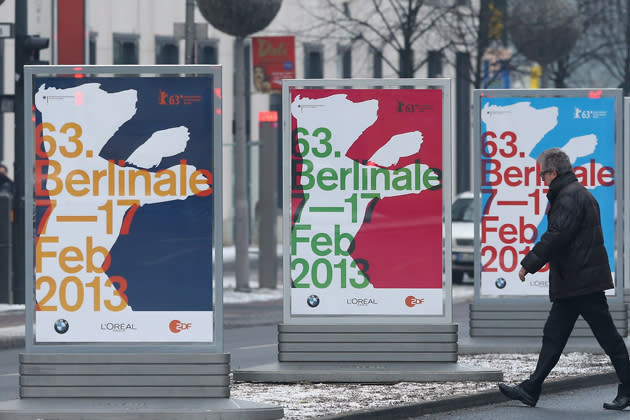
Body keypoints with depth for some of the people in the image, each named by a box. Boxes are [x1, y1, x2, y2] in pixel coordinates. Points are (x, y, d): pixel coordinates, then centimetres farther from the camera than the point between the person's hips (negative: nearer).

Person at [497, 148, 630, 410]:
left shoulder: (570, 197, -15)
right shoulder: (578, 193, 18)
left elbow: (557, 236, -21)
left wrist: (529, 264, -13)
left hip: (584, 280, -11)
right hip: (572, 283, 11)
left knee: (607, 336, -5)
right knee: (553, 334, 9)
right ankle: (531, 390, 9)